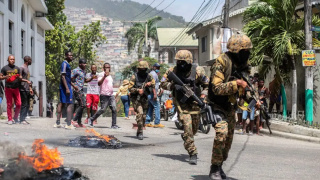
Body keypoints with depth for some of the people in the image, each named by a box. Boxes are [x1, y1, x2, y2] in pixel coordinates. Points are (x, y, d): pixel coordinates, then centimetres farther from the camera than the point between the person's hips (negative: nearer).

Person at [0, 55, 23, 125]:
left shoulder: (17, 68, 15)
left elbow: (20, 78, 17)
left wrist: (19, 77, -6)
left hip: (16, 88, 3)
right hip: (8, 88, -3)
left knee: (18, 104, -3)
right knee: (9, 105, -1)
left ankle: (15, 118, 14)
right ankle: (10, 119, 5)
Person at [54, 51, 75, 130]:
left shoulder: (67, 64, 18)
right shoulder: (65, 64, -12)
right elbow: (63, 77, -19)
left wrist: (73, 85, 31)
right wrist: (67, 88, -24)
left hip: (63, 88, 10)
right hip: (65, 87, -10)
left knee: (61, 103, 10)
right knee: (70, 104, -10)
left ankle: (57, 123, 14)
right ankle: (68, 124, -12)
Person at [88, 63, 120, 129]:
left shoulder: (110, 76, 23)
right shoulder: (102, 74, -2)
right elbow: (99, 83, -16)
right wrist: (104, 76, -24)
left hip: (111, 95, 7)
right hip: (104, 95, -7)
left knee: (114, 109, -5)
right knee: (103, 109, -10)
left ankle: (114, 125, -6)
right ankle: (91, 119, 7)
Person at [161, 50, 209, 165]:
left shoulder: (197, 71, -10)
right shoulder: (173, 71, -9)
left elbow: (207, 85, 2)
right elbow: (163, 83, 1)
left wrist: (203, 95, -13)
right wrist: (173, 86, -17)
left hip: (194, 103, 2)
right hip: (181, 103, -2)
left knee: (195, 128, 14)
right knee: (187, 127, -15)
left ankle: (185, 137, 49)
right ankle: (193, 154, -10)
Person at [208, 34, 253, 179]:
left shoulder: (243, 65, 3)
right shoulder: (222, 62, -20)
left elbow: (245, 88, 12)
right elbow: (217, 88, -27)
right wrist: (236, 83, -34)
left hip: (231, 107, 8)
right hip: (217, 106, -8)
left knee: (228, 140, 13)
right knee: (222, 132, -27)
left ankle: (219, 166, 33)